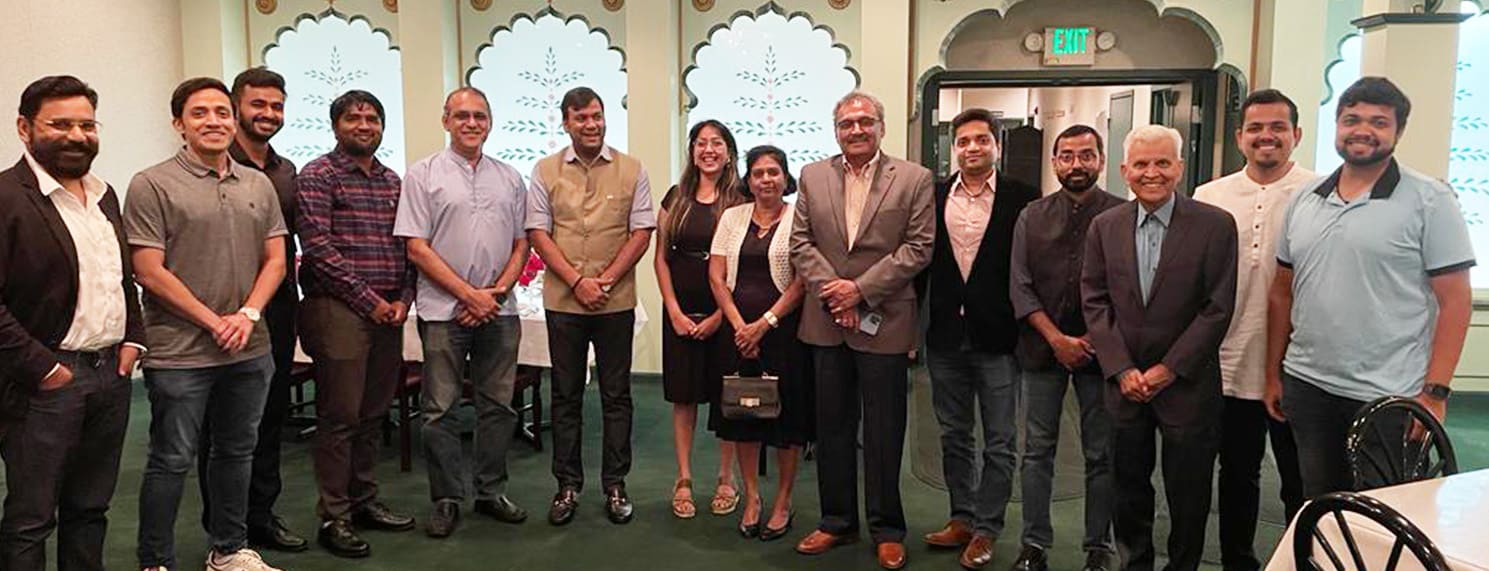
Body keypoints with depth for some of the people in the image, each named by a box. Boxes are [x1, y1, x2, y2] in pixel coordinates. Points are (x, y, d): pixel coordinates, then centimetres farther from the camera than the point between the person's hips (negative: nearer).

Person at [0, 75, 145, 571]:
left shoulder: (104, 195, 13)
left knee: (90, 510, 17)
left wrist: (132, 340, 8)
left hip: (111, 373, 7)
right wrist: (41, 368, -17)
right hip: (45, 382, -7)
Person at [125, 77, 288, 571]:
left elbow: (275, 259, 9)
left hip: (250, 349, 5)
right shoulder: (153, 186, -7)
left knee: (237, 453, 16)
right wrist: (214, 321, -11)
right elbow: (148, 271, -11)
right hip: (180, 354, -5)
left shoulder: (259, 185, 9)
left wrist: (248, 314, -7)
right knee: (171, 461, 5)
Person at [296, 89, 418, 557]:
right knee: (339, 416, -1)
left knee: (374, 413, 14)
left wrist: (403, 298, 1)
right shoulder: (318, 176, -5)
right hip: (338, 310, -6)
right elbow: (319, 247, -13)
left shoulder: (393, 181, 15)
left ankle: (364, 500, 27)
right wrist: (370, 300, -13)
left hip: (388, 312, 6)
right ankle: (334, 517, 8)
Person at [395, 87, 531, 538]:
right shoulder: (423, 175, 1)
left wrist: (498, 291, -4)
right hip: (444, 310, -3)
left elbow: (521, 244, 12)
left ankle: (491, 492, 22)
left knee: (498, 405, 9)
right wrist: (469, 294, -10)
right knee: (440, 409, 1)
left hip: (499, 310, 4)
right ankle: (446, 500, 13)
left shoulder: (510, 178, 12)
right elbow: (417, 247, -5)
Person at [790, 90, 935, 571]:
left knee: (884, 432, 5)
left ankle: (886, 530, 19)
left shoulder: (914, 179, -1)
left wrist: (860, 288, -13)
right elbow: (801, 242, 5)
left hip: (883, 323, -3)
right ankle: (837, 522, 25)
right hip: (827, 322, 3)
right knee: (832, 428, 12)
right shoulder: (813, 176, 8)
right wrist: (830, 291, -8)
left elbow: (918, 247, -7)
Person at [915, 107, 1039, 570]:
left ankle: (985, 530, 18)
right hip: (946, 337, 3)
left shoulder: (1023, 198, -4)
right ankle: (962, 518, 29)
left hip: (998, 338, -3)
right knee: (954, 436, 15)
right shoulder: (934, 197, 4)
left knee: (999, 442, 5)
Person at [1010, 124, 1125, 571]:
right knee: (1038, 450, 6)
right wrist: (1057, 339, -8)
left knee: (1101, 454, 6)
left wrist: (1098, 341, -9)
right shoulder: (1032, 216, 6)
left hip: (1099, 351, -2)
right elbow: (1020, 287, 2)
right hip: (1043, 347, 2)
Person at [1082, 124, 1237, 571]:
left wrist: (1169, 369, -11)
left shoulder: (1215, 225, -6)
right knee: (1129, 488, 13)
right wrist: (1122, 369, -7)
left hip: (1187, 384, -2)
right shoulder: (1104, 227, 4)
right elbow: (1095, 302, 3)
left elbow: (1218, 308, -8)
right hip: (1124, 381, 3)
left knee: (1187, 493, 8)